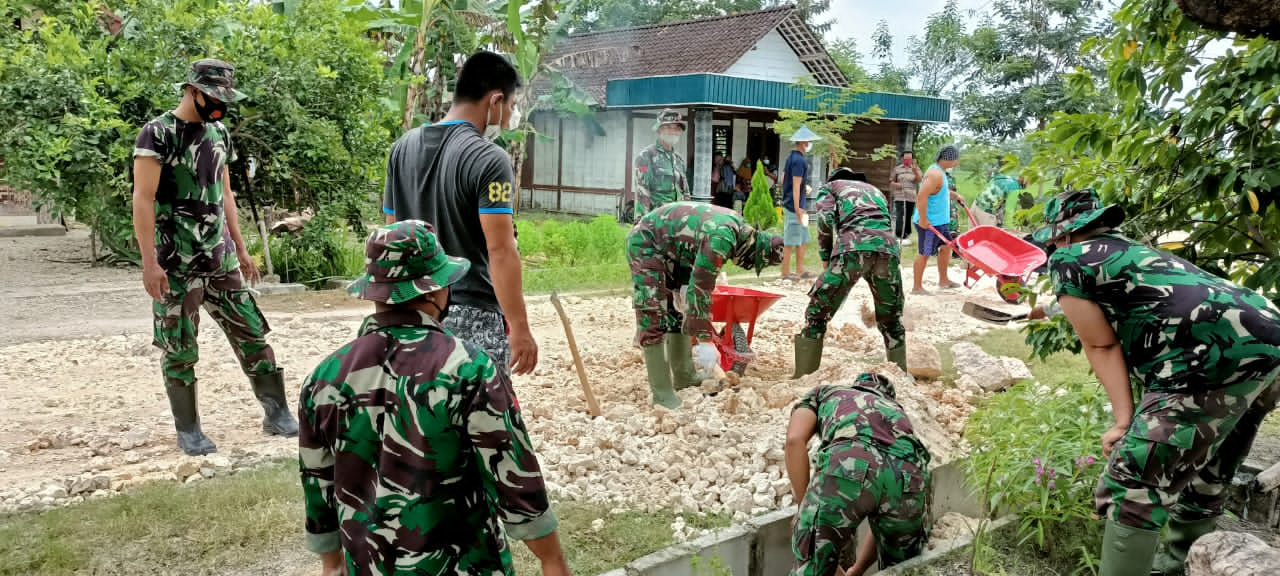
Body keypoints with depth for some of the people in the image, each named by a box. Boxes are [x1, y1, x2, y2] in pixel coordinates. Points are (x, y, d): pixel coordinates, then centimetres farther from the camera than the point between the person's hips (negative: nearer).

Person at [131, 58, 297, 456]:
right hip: (176, 264, -6)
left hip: (220, 258, 6)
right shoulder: (158, 135, -10)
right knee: (180, 350, 3)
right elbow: (143, 199, -14)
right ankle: (188, 430, 15)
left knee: (251, 334, 6)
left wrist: (240, 248, 17)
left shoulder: (219, 133, 11)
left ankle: (277, 414, 14)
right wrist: (149, 262, -19)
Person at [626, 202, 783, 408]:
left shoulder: (738, 226, -1)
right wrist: (704, 341, -26)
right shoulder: (721, 239, -31)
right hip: (646, 243, -10)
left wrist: (685, 285, -1)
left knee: (679, 308, 12)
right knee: (654, 316, -13)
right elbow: (701, 290, -29)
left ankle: (684, 376, 22)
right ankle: (661, 394, -12)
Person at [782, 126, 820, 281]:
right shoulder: (799, 160, -16)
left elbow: (783, 180, 19)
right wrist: (797, 208, -21)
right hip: (795, 206, -10)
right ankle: (785, 274, 4)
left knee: (803, 239, 16)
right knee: (791, 242, -3)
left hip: (789, 203, 10)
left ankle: (800, 271, 22)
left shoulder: (791, 158, 13)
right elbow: (796, 186, -20)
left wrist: (804, 189, 19)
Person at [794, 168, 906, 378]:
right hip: (888, 248, 4)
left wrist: (826, 258, 13)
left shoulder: (831, 186, 27)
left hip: (852, 248, -4)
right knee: (891, 320, 22)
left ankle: (803, 378, 4)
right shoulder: (875, 190, 41)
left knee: (817, 314, 7)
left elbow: (826, 220, 6)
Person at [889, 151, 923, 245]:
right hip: (899, 197, -1)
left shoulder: (916, 169, 8)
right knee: (900, 217, -11)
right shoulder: (897, 169, 10)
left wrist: (915, 171, -29)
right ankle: (898, 236, -11)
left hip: (911, 198, 1)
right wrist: (894, 184, -8)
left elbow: (919, 179, -10)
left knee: (908, 217, 5)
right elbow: (891, 182, 16)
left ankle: (906, 235, 16)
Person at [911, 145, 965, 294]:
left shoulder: (939, 171, 10)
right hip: (929, 222, -10)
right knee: (925, 253, -1)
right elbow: (922, 196, -29)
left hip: (940, 220, 10)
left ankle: (943, 280, 30)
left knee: (946, 247, 17)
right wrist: (923, 219, -27)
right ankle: (917, 287, 9)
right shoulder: (936, 174, -22)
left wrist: (953, 195, 17)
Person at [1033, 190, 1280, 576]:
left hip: (1216, 360, -10)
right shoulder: (1130, 249, 29)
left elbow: (1102, 346, 4)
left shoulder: (1067, 260, 5)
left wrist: (1123, 422, 6)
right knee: (1204, 477, 27)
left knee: (1131, 487, -4)